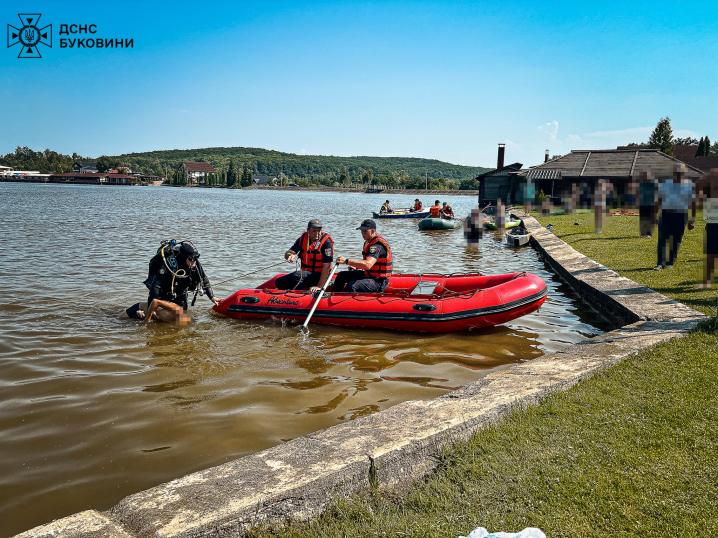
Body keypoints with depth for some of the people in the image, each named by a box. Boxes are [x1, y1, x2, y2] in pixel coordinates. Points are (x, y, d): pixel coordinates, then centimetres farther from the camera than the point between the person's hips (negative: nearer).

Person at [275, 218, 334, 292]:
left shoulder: (326, 242, -15)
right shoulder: (303, 239, 2)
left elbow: (327, 266, -20)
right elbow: (288, 253, -3)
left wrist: (319, 286, -26)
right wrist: (289, 255, -31)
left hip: (318, 276, -7)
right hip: (305, 274, 7)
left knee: (296, 276, -31)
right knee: (278, 282, -2)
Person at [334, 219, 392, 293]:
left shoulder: (377, 245, -22)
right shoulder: (368, 242, 11)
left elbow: (368, 265, -37)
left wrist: (346, 261, -36)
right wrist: (356, 267, 4)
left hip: (378, 282, -11)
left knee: (351, 286, -32)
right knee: (342, 276, 14)